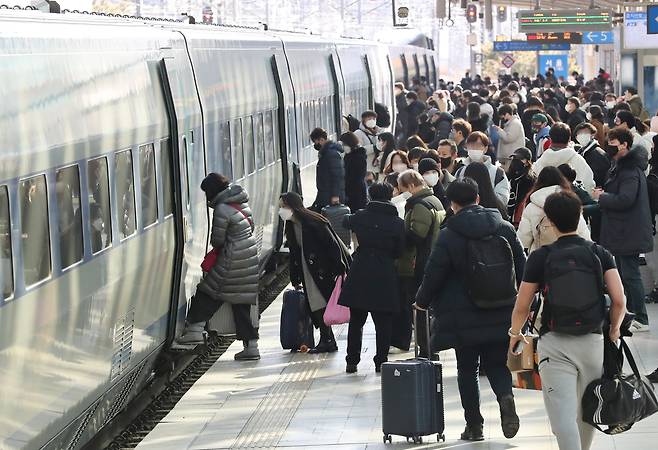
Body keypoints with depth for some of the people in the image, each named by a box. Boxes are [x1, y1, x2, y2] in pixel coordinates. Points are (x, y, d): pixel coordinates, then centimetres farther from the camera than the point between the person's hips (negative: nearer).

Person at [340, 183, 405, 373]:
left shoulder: (360, 217, -1)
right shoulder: (398, 223, -5)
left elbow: (346, 222, 21)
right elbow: (399, 252, 2)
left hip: (359, 274, 2)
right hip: (385, 277, -1)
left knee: (356, 321, 12)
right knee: (383, 323, 7)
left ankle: (352, 361, 13)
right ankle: (381, 361, 8)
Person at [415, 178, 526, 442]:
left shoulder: (449, 235, -10)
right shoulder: (505, 228, 1)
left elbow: (434, 274, -8)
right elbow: (521, 267, 5)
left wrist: (422, 301, 10)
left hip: (464, 317, -3)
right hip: (500, 315, 3)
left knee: (467, 368, 10)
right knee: (497, 363, 13)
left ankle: (474, 425, 9)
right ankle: (506, 396, -18)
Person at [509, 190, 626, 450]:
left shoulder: (540, 257, -3)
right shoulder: (600, 253, 2)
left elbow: (522, 306, -1)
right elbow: (619, 301, -6)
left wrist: (515, 334, 18)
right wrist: (614, 330, 13)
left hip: (554, 343, -3)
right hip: (592, 340, 3)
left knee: (564, 416, -7)